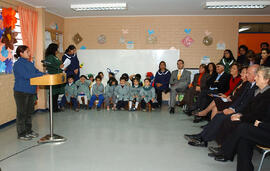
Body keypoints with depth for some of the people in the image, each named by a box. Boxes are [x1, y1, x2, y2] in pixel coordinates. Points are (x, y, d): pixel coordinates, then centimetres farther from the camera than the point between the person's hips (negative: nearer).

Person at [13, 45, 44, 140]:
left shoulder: (29, 63, 12)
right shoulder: (18, 64, -14)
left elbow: (36, 72, 13)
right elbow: (27, 75, -24)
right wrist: (42, 74, -22)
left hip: (30, 91, 8)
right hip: (21, 92, -8)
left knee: (29, 112, 16)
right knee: (22, 113, 1)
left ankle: (28, 131, 28)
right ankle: (21, 134, 12)